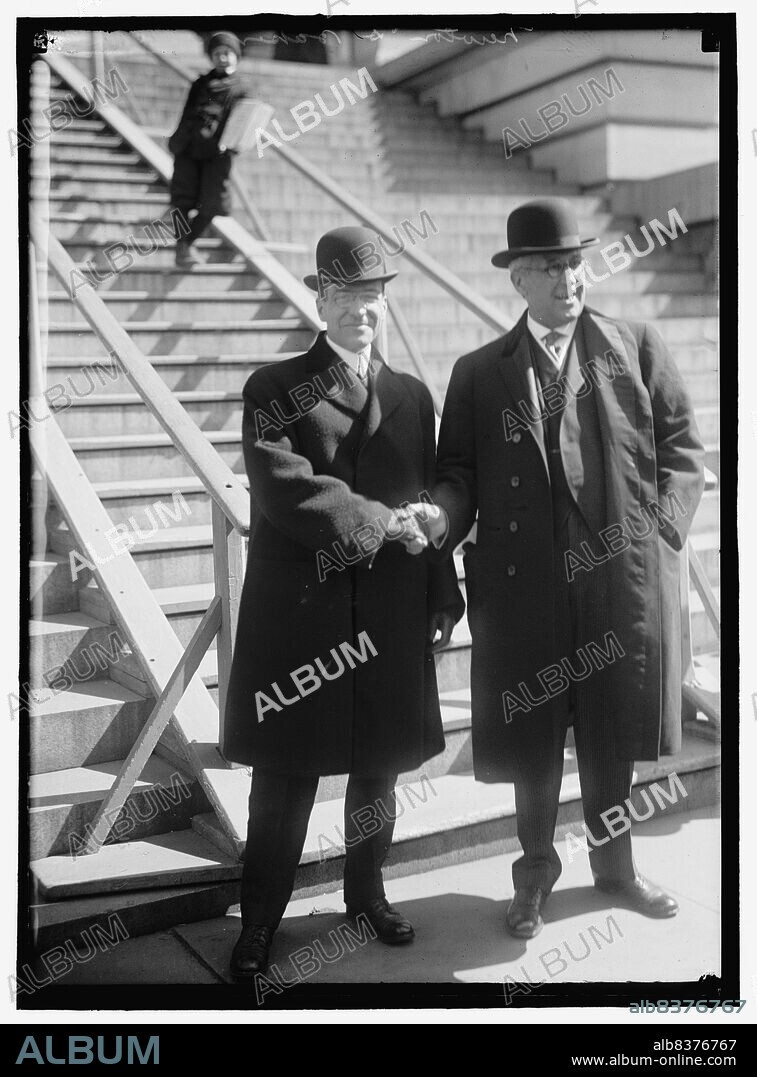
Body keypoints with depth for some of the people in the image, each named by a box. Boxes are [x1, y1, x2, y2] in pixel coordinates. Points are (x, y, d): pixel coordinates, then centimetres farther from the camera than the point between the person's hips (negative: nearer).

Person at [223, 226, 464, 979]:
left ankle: (367, 894, 35)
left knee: (379, 767, 14)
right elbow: (284, 490, -16)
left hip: (390, 620, 4)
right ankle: (259, 924, 19)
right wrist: (382, 522, -15)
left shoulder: (412, 397, 12)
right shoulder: (274, 390, -1)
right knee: (285, 777, 3)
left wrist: (443, 599, 8)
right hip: (298, 615, -4)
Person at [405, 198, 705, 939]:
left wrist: (662, 524, -4)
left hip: (621, 578, 1)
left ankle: (613, 864, 37)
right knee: (531, 737, 10)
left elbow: (680, 444, 7)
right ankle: (535, 875, 32)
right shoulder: (479, 373, 5)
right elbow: (460, 472, 4)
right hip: (523, 585, -1)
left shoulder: (636, 348, 7)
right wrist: (441, 516, -16)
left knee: (611, 732, 14)